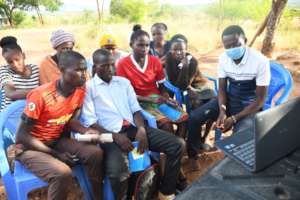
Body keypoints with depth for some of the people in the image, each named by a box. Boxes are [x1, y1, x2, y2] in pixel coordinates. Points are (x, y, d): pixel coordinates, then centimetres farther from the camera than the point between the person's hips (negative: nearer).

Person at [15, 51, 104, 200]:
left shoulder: (80, 90, -8)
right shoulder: (40, 95, -26)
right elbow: (22, 135, -19)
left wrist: (86, 131, -16)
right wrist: (56, 154, -22)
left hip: (57, 141, 6)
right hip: (29, 146, -5)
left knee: (95, 153, -16)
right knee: (63, 173, -31)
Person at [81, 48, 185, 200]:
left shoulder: (124, 82, 19)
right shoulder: (88, 88, 4)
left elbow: (136, 109, 13)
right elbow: (90, 123, -4)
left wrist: (141, 129, -7)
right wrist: (115, 137, -17)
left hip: (133, 128, 5)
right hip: (110, 134, -5)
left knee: (178, 145, -8)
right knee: (117, 172, -36)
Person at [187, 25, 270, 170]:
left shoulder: (260, 61, -20)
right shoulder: (223, 58, -7)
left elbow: (260, 98, -17)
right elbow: (222, 88, 1)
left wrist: (234, 118, -24)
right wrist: (222, 111, -18)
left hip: (250, 106, -4)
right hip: (228, 99, 5)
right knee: (194, 117, -11)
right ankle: (192, 155, 11)